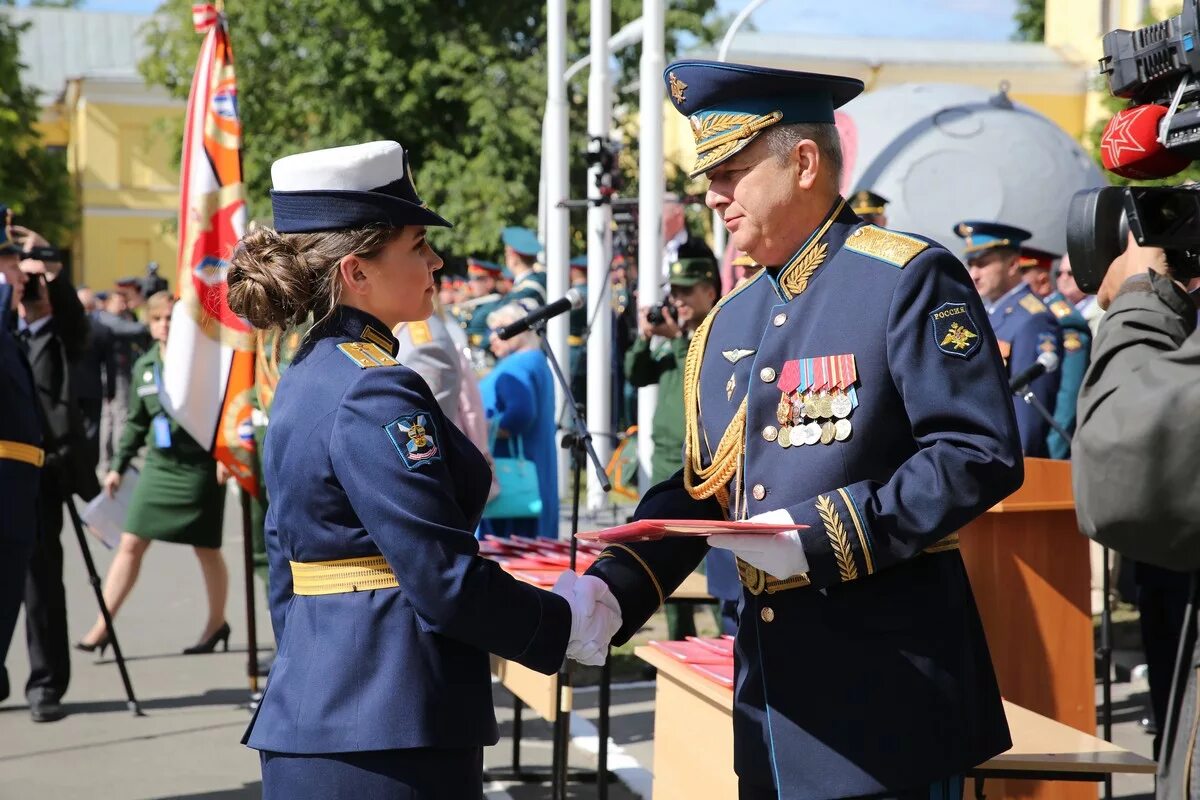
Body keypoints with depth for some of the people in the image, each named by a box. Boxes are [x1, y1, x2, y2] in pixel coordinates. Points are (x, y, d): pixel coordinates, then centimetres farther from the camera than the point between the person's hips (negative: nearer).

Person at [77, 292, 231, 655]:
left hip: (200, 465, -5)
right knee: (130, 544, -2)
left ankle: (217, 623, 26)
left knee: (207, 550, 7)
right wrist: (117, 466, 16)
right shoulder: (144, 366, 10)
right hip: (158, 464, 5)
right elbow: (136, 422, 18)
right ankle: (101, 628, -1)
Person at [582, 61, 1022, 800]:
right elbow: (699, 491, 16)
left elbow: (983, 456, -16)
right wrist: (613, 591, 0)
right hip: (774, 677, 7)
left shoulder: (908, 280, -9)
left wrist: (823, 536, -20)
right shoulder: (727, 322, 14)